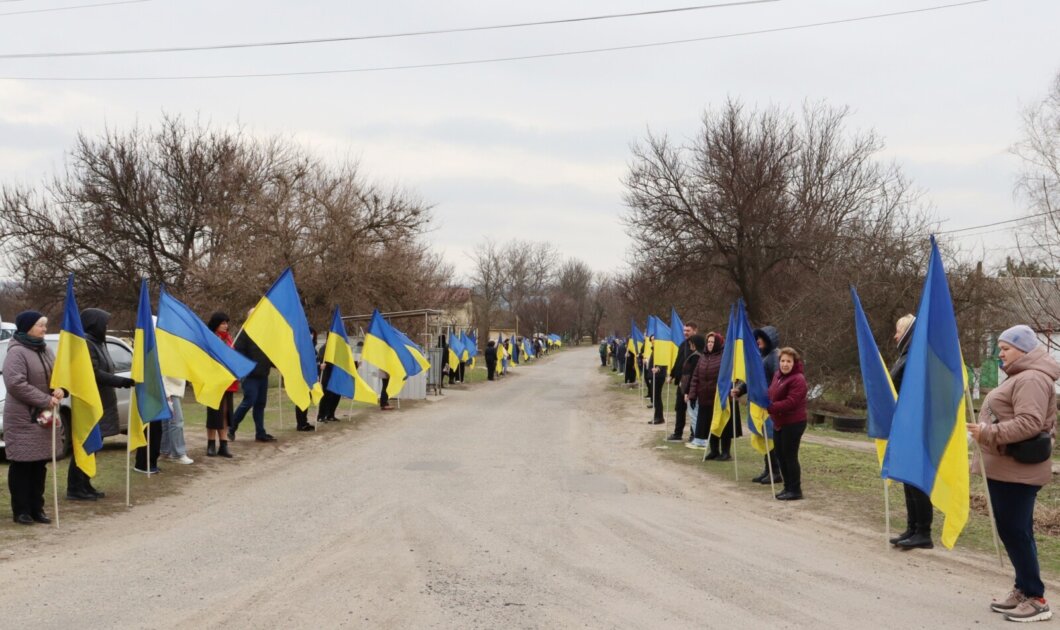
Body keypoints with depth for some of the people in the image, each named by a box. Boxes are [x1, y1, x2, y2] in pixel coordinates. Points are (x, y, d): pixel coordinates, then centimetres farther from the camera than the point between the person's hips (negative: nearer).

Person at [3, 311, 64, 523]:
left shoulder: (45, 350, 12)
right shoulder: (17, 352, -14)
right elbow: (16, 384, -22)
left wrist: (60, 389, -4)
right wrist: (46, 400, -19)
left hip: (44, 416, 8)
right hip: (22, 418, -8)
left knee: (40, 464, 10)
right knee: (22, 464, -3)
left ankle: (37, 508, 17)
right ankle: (21, 510, 4)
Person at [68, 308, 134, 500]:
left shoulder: (97, 343, 16)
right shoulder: (85, 344, -16)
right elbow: (94, 374, -22)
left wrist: (122, 381, 12)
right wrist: (122, 381, -23)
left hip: (99, 403, 10)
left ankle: (85, 485, 18)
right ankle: (75, 488, -2)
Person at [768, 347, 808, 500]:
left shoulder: (798, 379, -17)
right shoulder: (777, 375, 11)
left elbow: (790, 402, -25)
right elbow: (772, 394, 21)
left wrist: (770, 407, -26)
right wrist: (768, 405, 1)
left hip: (793, 423, -9)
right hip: (779, 422, 9)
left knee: (790, 456, -5)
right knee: (780, 455, 12)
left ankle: (795, 490, 4)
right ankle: (788, 487, 23)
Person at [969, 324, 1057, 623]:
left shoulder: (1031, 379, -16)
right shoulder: (1020, 377, 19)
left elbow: (1029, 424, -26)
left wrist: (988, 432, -25)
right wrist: (987, 431, 14)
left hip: (1017, 471, -11)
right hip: (1007, 469, 11)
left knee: (1015, 532, -8)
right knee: (1012, 531, 14)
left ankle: (1036, 598, -2)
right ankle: (1023, 589, 20)